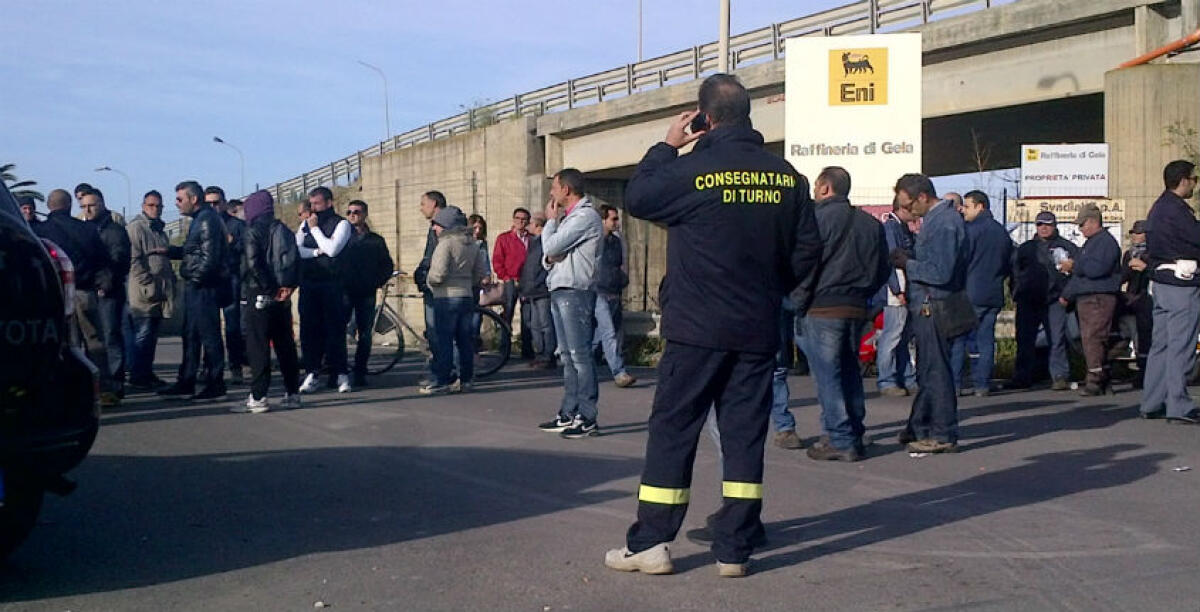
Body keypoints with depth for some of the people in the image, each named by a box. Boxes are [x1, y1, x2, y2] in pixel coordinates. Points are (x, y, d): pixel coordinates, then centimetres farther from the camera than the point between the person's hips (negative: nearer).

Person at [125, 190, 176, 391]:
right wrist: (148, 284, -18)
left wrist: (170, 281, 18)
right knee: (142, 335, -7)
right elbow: (134, 260, -15)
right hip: (143, 293, -9)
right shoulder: (135, 227, -8)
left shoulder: (159, 229, 21)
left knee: (151, 336, 13)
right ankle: (137, 376, -3)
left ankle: (147, 373, 19)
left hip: (159, 294, 9)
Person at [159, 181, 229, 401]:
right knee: (190, 334, 15)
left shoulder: (207, 220, -16)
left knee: (209, 335, -4)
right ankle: (186, 381, 23)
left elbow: (209, 257, -22)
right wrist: (169, 251, 12)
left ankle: (215, 385, 2)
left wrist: (194, 277, -15)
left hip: (205, 288, -11)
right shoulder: (200, 219, 16)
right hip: (196, 287, 11)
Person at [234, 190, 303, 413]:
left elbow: (252, 264, -18)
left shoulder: (252, 232, -8)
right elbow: (296, 259, 7)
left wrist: (269, 289, -12)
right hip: (282, 298, 7)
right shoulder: (284, 230, 12)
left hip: (258, 296, -6)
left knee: (258, 347, -5)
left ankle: (258, 398, -8)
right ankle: (292, 393, 15)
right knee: (285, 345, 11)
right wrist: (289, 285, -2)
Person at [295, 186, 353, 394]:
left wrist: (315, 228, -6)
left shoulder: (341, 224, 1)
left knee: (334, 328, -3)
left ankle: (340, 374, 3)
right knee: (309, 328, 3)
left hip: (331, 285, -4)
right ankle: (312, 373, 9)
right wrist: (318, 251, -8)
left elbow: (332, 249, -13)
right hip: (308, 283, 4)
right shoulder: (305, 224, 15)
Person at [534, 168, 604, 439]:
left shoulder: (586, 216, -10)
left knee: (580, 355, -10)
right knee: (568, 356, 11)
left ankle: (587, 418, -9)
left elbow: (550, 246, -15)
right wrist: (548, 258, -1)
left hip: (575, 292, -10)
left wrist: (550, 221, 2)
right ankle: (568, 414, 16)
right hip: (560, 292, 10)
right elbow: (549, 251, 22)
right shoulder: (569, 217, 22)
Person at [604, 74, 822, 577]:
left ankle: (649, 543, 7)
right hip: (759, 329, 4)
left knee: (671, 430, 4)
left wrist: (665, 146, 13)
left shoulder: (692, 168, -11)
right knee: (744, 432, 7)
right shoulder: (786, 177, 2)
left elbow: (636, 198, 4)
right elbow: (808, 250, 7)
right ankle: (735, 548, 10)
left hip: (696, 328, -3)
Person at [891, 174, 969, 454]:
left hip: (934, 307, -10)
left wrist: (907, 264, -14)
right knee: (928, 370, 17)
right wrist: (908, 259, 7)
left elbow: (940, 273, -24)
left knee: (935, 371, -4)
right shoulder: (936, 218, 13)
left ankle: (944, 435, 3)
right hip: (927, 307, 10)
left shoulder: (943, 223, -19)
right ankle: (920, 428, 26)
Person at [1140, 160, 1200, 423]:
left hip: (1160, 281, 10)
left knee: (1161, 343, 12)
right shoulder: (1176, 209, -14)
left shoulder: (1159, 207, 16)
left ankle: (1152, 403, 14)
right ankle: (1178, 407, -6)